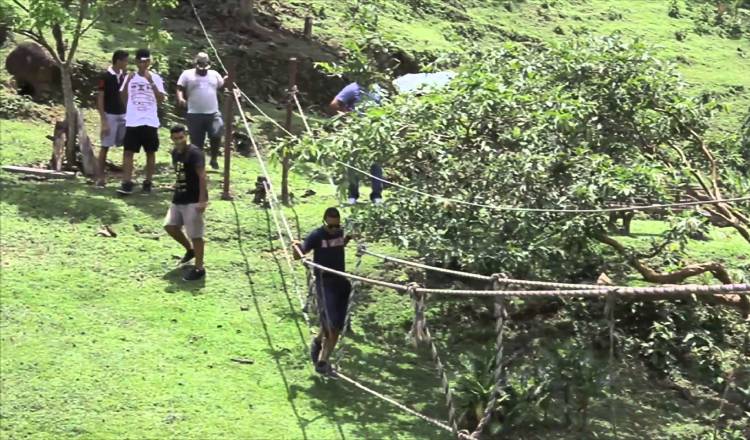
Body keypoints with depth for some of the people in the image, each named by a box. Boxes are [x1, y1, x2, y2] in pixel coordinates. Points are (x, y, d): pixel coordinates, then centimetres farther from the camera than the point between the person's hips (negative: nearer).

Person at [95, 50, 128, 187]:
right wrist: (103, 120, -16)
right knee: (105, 147, 0)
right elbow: (100, 99, -11)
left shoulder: (123, 75, 7)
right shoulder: (106, 76, -11)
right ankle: (100, 177, 7)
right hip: (110, 115, -6)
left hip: (123, 115, 6)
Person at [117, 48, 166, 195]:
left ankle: (148, 183, 16)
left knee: (150, 152, 7)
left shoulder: (155, 78, 1)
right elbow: (123, 99, 1)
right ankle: (127, 184, -6)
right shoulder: (130, 77, 5)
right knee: (128, 152, -6)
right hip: (132, 122, 1)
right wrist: (127, 81, -11)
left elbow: (161, 99, -9)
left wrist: (151, 82, -17)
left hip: (150, 122, 0)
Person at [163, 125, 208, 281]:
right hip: (179, 198, 9)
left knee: (195, 235, -5)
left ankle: (199, 268, 3)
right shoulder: (175, 153, 9)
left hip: (193, 200, -9)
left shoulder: (194, 153, -17)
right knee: (170, 226, 12)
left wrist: (202, 200, -25)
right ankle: (190, 250, 33)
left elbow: (202, 176, -21)